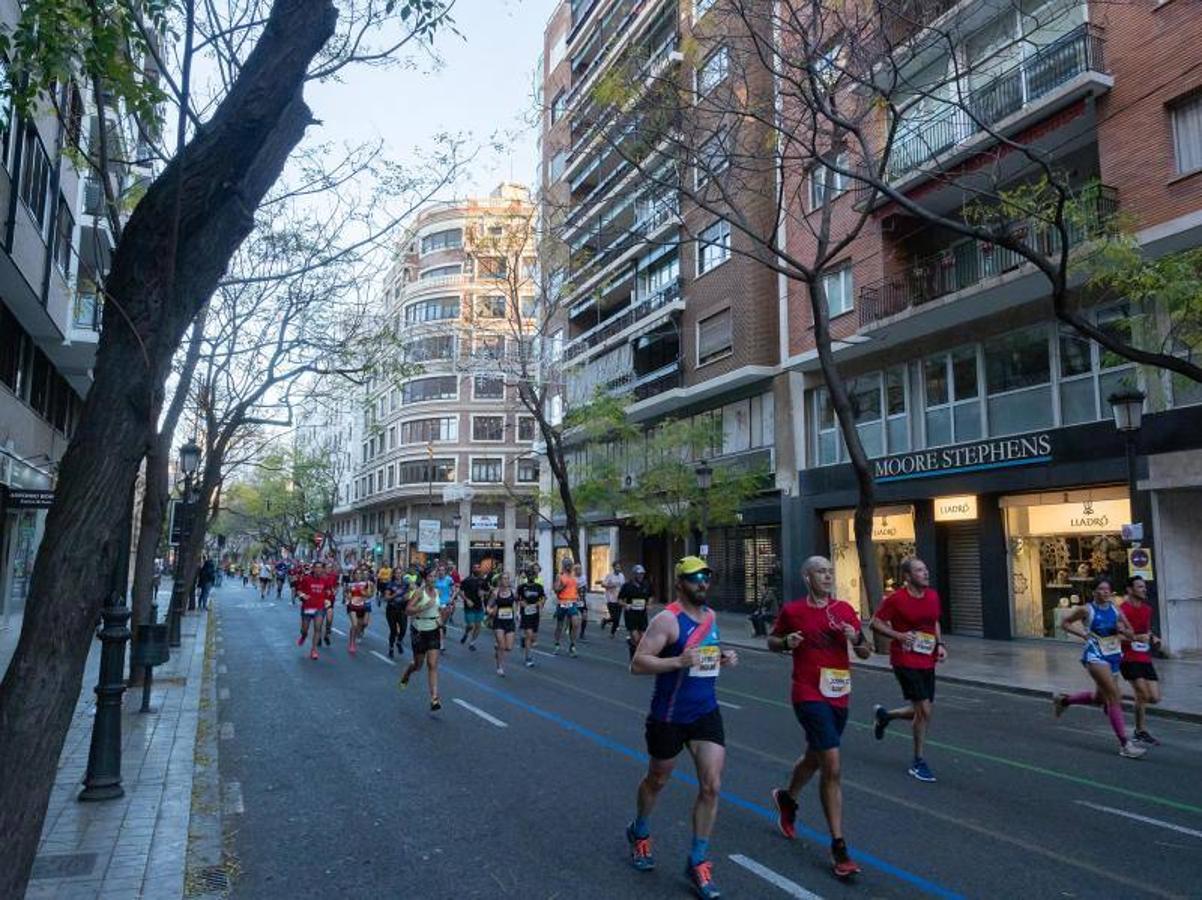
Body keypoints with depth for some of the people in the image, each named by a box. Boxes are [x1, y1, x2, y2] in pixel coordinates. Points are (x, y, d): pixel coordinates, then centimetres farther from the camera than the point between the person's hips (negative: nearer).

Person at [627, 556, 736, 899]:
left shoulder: (711, 616, 4)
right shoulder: (668, 619, -19)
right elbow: (638, 664, -23)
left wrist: (722, 659, -1)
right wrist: (678, 661, -35)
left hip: (707, 713, 5)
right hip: (669, 716, -5)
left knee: (711, 786, -2)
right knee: (657, 780, 16)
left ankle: (698, 862, 15)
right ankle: (639, 833, 45)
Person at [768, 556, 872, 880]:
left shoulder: (845, 610, 4)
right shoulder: (792, 610, -5)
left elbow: (866, 653, 8)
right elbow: (772, 641, 8)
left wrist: (855, 638, -13)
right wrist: (786, 642, -13)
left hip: (839, 696, 5)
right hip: (809, 696, -5)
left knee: (814, 758, 22)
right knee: (833, 767, -13)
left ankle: (787, 798, 51)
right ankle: (839, 848, -3)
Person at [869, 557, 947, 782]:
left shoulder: (933, 596, 5)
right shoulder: (896, 599, -14)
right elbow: (875, 623, -9)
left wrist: (939, 644, 4)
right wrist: (899, 635, -21)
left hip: (927, 662, 7)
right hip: (905, 661, -7)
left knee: (923, 712, 10)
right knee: (923, 710, -9)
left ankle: (884, 715, 38)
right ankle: (918, 762, 8)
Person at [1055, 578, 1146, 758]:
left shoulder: (1116, 611, 5)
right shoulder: (1087, 610, -7)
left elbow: (1132, 636, 11)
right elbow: (1064, 623, 4)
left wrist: (1123, 630, -11)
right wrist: (1082, 633, -9)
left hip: (1113, 656, 6)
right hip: (1095, 656, -6)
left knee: (1099, 698, 17)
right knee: (1114, 696, -15)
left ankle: (1063, 700, 41)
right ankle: (1125, 744, -11)